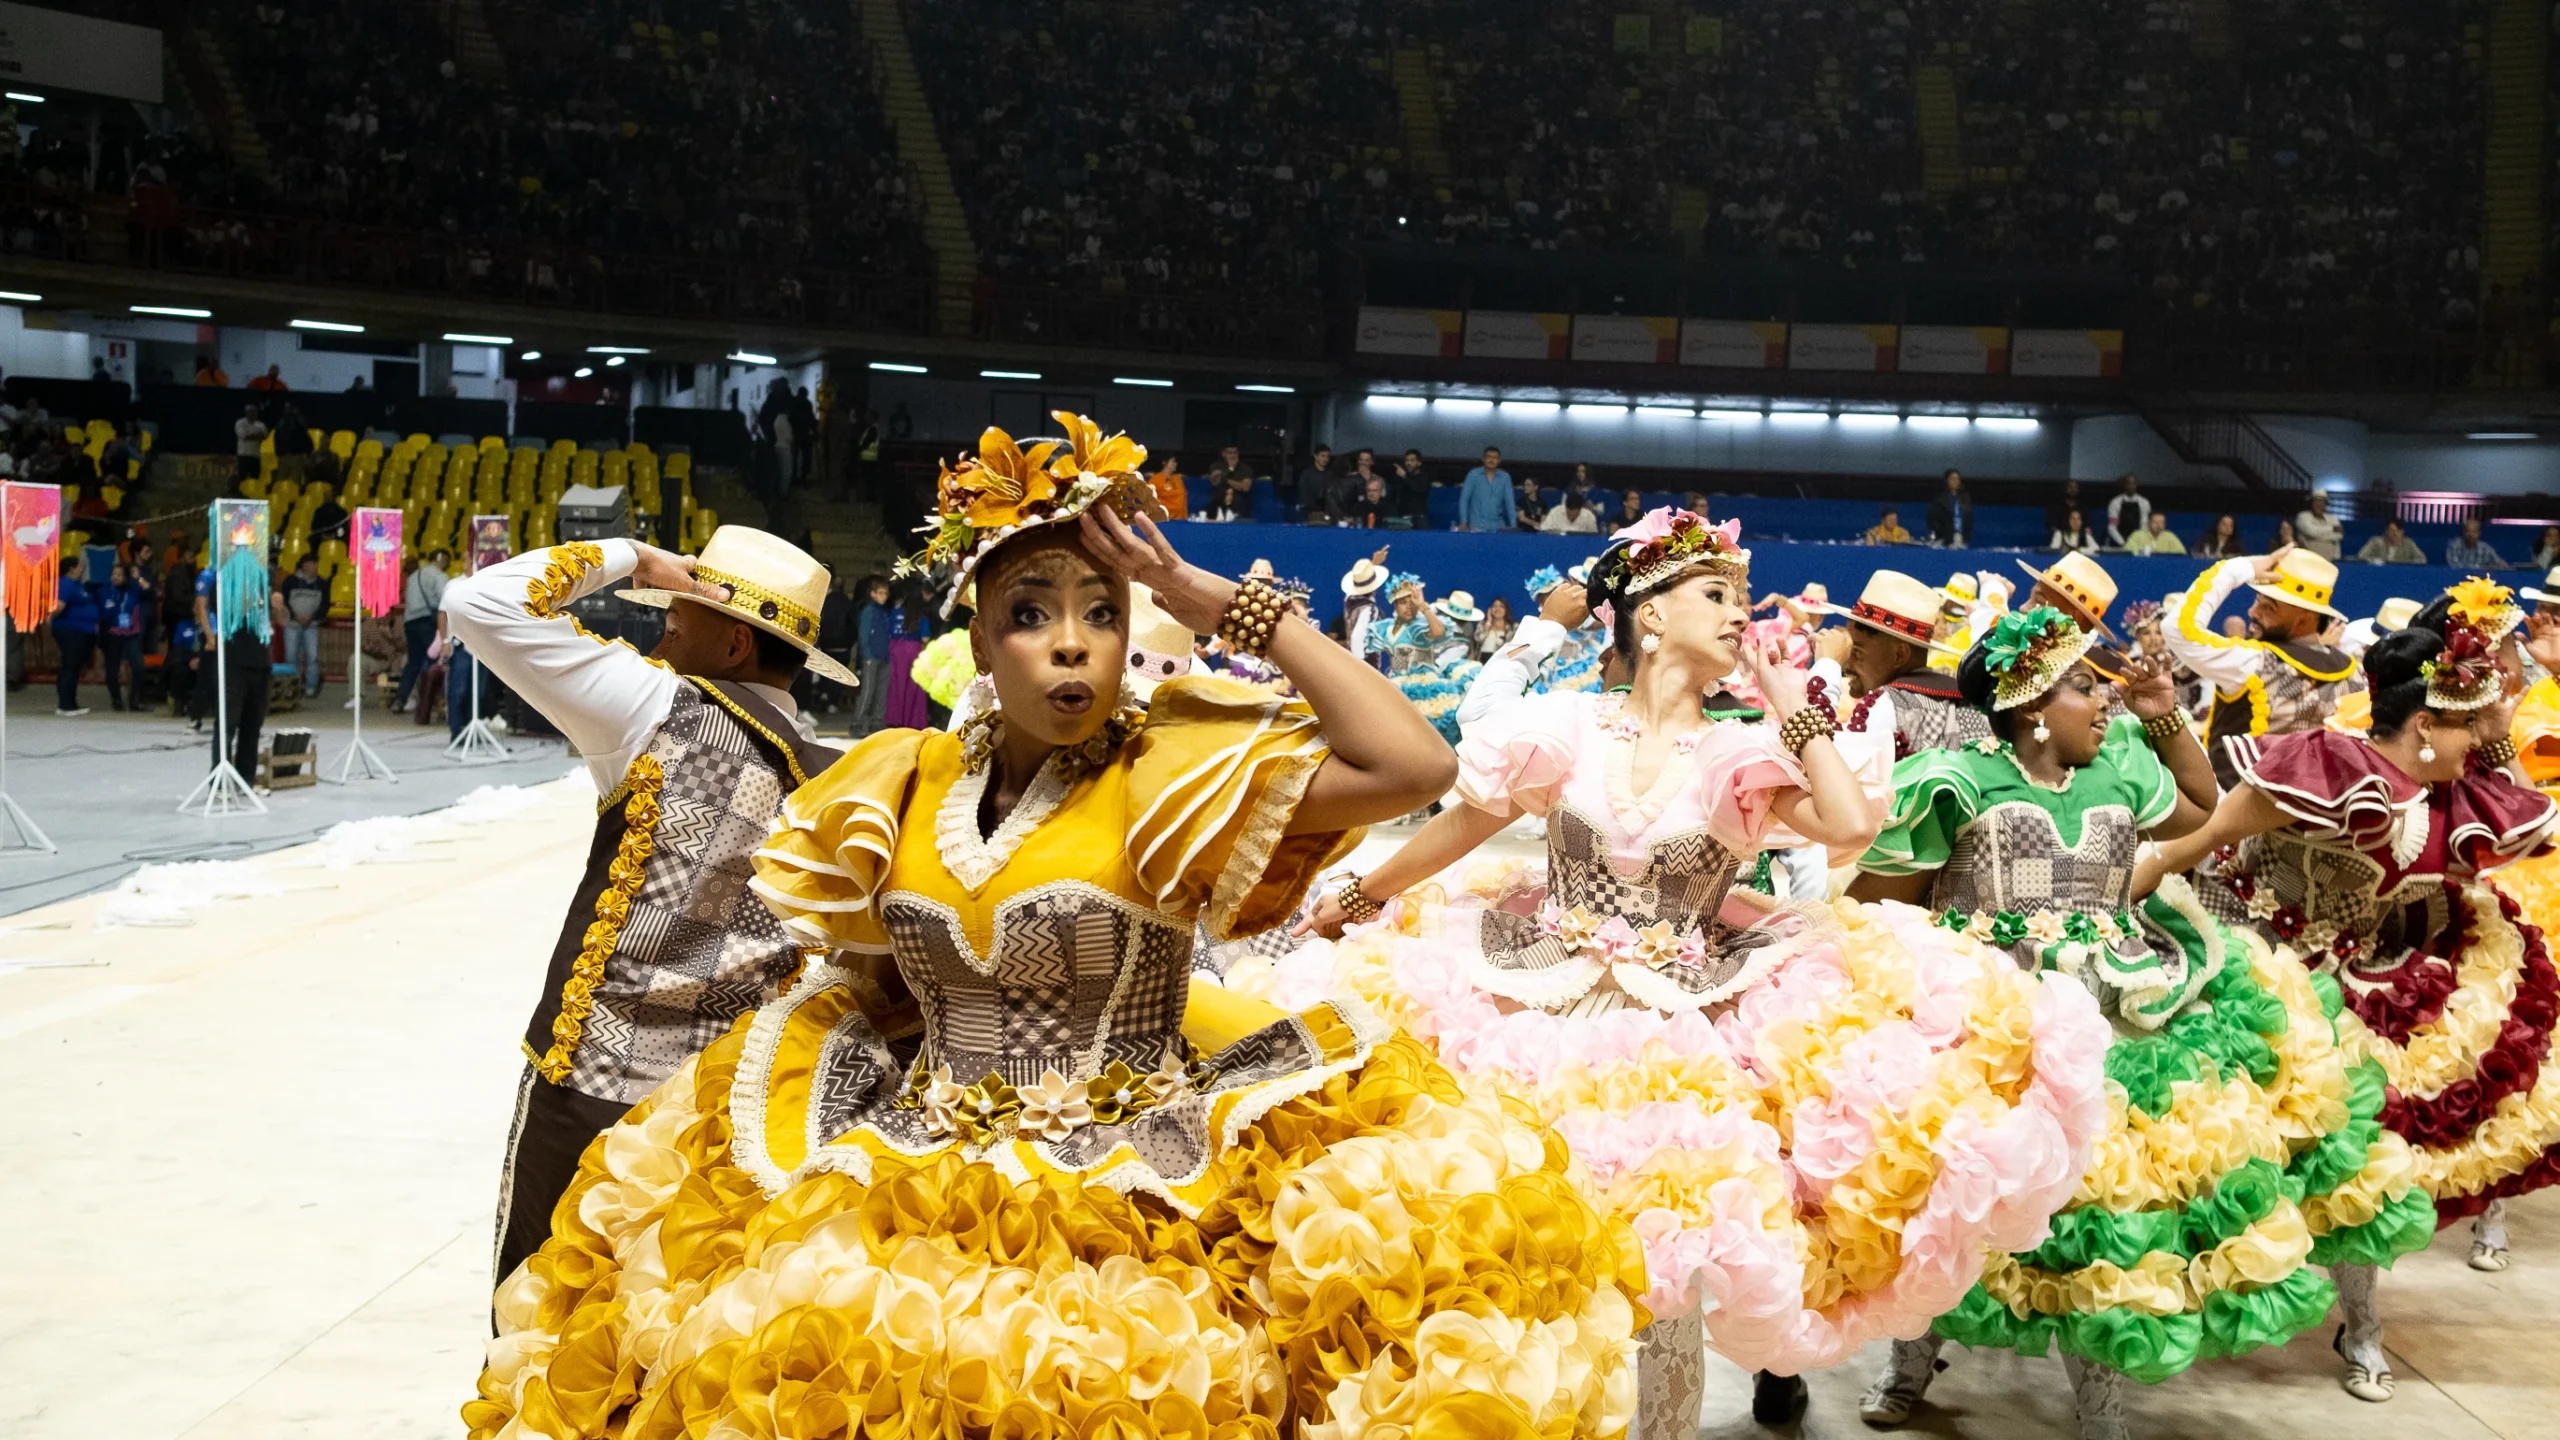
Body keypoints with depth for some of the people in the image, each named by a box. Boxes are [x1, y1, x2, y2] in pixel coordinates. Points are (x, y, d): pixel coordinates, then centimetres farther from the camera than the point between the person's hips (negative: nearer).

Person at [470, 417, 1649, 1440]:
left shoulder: (1172, 776, -6)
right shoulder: (902, 786, 7)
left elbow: (1416, 765, -19)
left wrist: (1228, 608, -13)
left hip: (1131, 1189, -3)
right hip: (910, 1186, 4)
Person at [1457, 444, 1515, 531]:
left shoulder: (1505, 477, 6)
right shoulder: (1473, 475, 1)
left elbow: (1509, 502, 3)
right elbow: (1464, 499, 1)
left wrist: (1513, 525, -6)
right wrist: (1463, 522, -7)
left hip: (1498, 526, 2)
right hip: (1477, 526, -2)